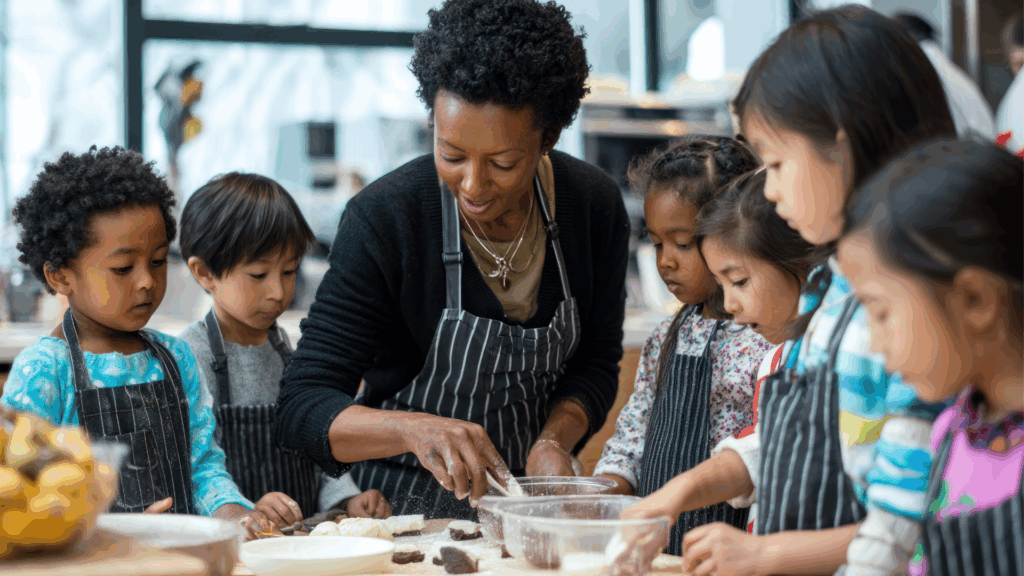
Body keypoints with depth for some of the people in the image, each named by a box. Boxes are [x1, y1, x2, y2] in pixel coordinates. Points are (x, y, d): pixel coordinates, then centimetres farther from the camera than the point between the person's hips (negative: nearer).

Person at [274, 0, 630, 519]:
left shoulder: (596, 206, -7)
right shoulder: (382, 219, -19)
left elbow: (594, 363, 7)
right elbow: (302, 409, -18)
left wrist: (554, 439, -14)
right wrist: (416, 429, -36)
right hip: (405, 512, -4)